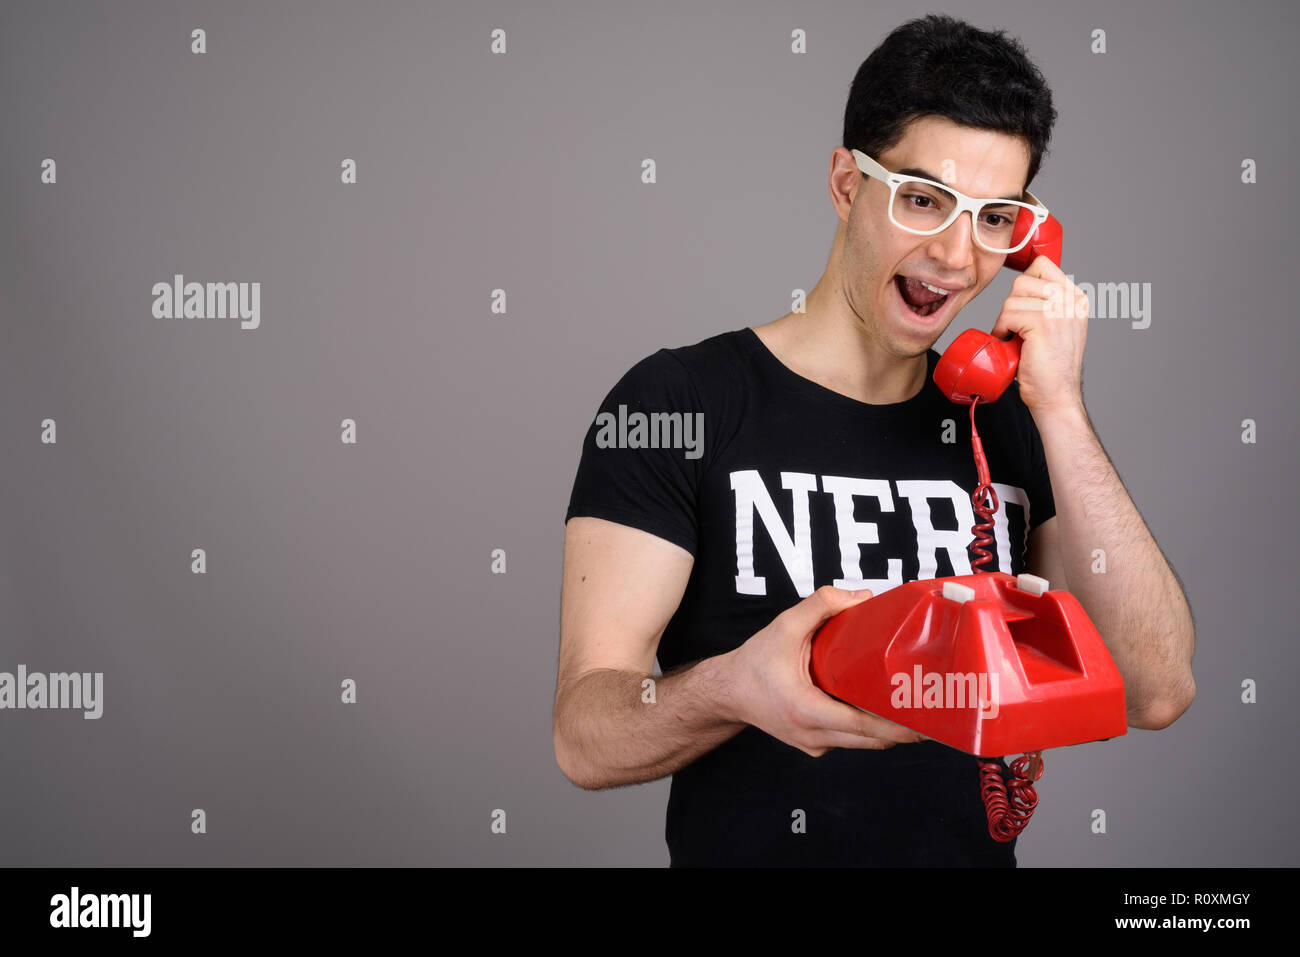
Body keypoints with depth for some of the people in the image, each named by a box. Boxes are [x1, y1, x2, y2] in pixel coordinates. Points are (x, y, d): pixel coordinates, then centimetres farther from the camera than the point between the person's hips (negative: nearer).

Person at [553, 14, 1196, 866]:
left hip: (978, 844, 2)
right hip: (750, 844, -2)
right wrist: (735, 690, -31)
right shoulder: (678, 406, -6)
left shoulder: (1011, 425, 7)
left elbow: (1157, 691, -4)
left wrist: (1060, 408, -8)